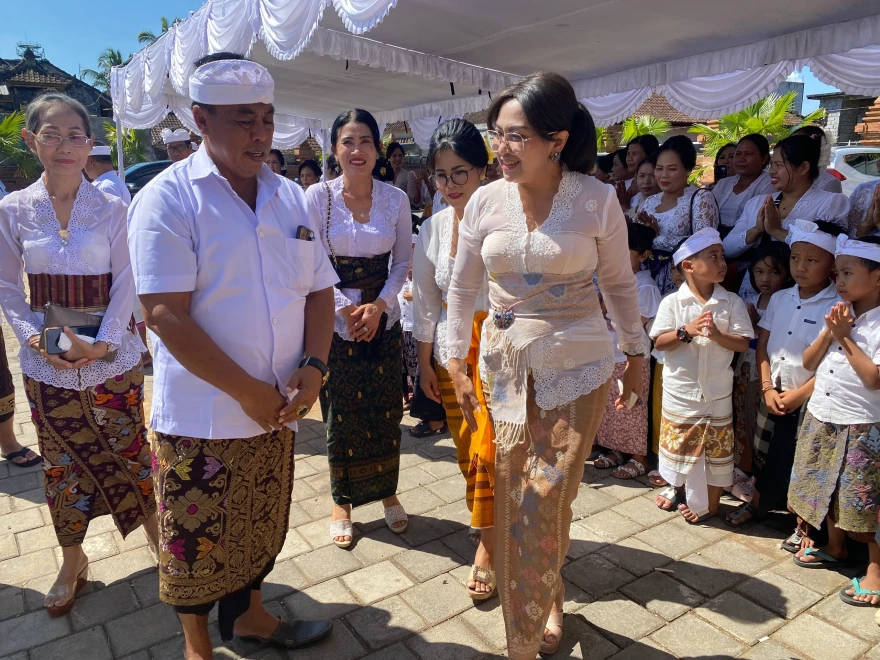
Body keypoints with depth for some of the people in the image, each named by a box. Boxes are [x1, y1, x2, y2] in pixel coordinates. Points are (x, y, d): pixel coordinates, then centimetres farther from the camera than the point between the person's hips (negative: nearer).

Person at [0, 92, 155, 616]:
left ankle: (155, 531, 28)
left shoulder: (112, 209, -3)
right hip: (47, 362, 2)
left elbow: (125, 281, -5)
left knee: (130, 449, 7)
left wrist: (103, 342, -16)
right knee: (62, 460, 12)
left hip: (111, 356, -1)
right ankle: (72, 561, 30)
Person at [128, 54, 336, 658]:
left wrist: (313, 367, -9)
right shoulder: (168, 198, -11)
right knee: (198, 540, 11)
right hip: (200, 415, -5)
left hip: (278, 407, 5)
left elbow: (319, 290, 7)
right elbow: (165, 314, -18)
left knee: (261, 527, 21)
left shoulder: (291, 197, 6)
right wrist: (248, 392, -18)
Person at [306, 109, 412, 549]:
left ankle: (387, 492, 29)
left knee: (386, 410, 8)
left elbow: (402, 261, 4)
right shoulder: (317, 197, -6)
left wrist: (379, 304, -10)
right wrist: (345, 308, -12)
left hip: (382, 316, 2)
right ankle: (342, 501, 23)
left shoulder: (395, 199, -1)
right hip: (335, 319, -2)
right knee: (341, 413, 5)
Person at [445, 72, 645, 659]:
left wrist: (636, 354, 10)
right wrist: (457, 367, 5)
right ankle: (546, 603, 36)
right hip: (506, 362, 3)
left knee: (547, 496, 0)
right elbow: (462, 288, 6)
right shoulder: (486, 201, -1)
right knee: (513, 496, 9)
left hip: (577, 363, -2)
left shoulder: (597, 199, -8)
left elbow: (619, 283, 4)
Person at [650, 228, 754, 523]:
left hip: (717, 391, 1)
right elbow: (658, 342, -9)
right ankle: (677, 488, 38)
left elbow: (743, 343, -7)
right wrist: (686, 332, -22)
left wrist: (717, 334, -23)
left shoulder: (732, 302, -4)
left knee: (716, 446, 11)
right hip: (680, 390, -1)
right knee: (678, 443, 13)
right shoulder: (672, 302, -7)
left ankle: (709, 502, 28)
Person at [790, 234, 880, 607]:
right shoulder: (839, 314, 5)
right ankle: (835, 547, 39)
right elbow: (809, 363, 5)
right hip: (821, 417, 7)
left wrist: (845, 337, -18)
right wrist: (829, 331, -9)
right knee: (827, 489, 19)